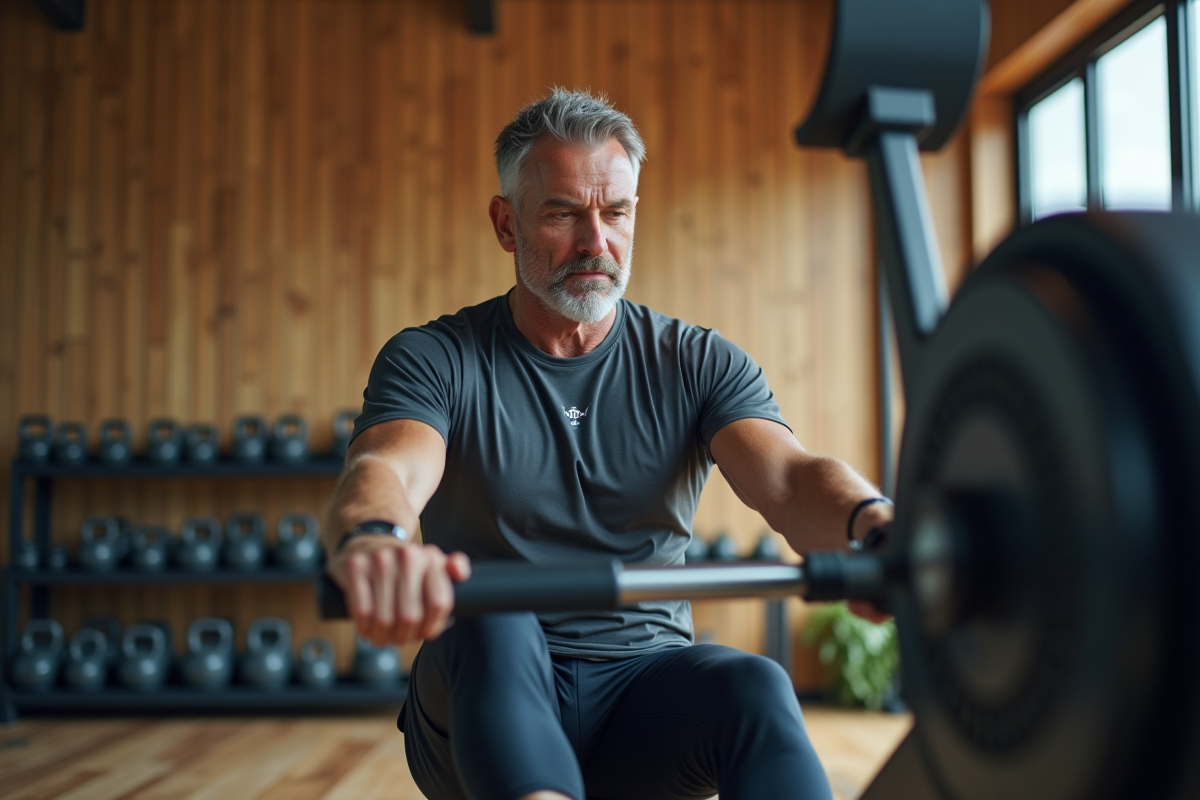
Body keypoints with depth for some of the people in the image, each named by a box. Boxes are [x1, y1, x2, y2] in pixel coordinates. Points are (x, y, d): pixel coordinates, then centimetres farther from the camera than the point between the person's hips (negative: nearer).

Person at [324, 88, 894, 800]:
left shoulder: (700, 365, 4)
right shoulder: (436, 361, -1)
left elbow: (786, 479, -14)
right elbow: (386, 470, -22)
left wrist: (872, 522, -40)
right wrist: (373, 540, -49)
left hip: (643, 691, 1)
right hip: (487, 690, -1)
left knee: (753, 684, -30)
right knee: (491, 616, -33)